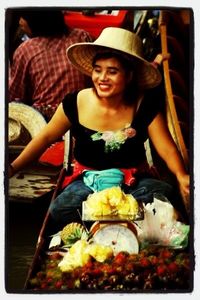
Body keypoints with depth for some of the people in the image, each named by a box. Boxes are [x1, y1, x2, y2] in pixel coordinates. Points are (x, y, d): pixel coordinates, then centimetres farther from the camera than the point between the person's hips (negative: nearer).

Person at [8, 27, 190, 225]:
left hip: (134, 181, 1)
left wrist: (181, 176, -33)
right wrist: (13, 168, -4)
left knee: (163, 193, -32)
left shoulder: (144, 105, -9)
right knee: (59, 211, -31)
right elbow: (45, 137, 3)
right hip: (87, 180, 0)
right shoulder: (75, 104, -8)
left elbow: (167, 149, -12)